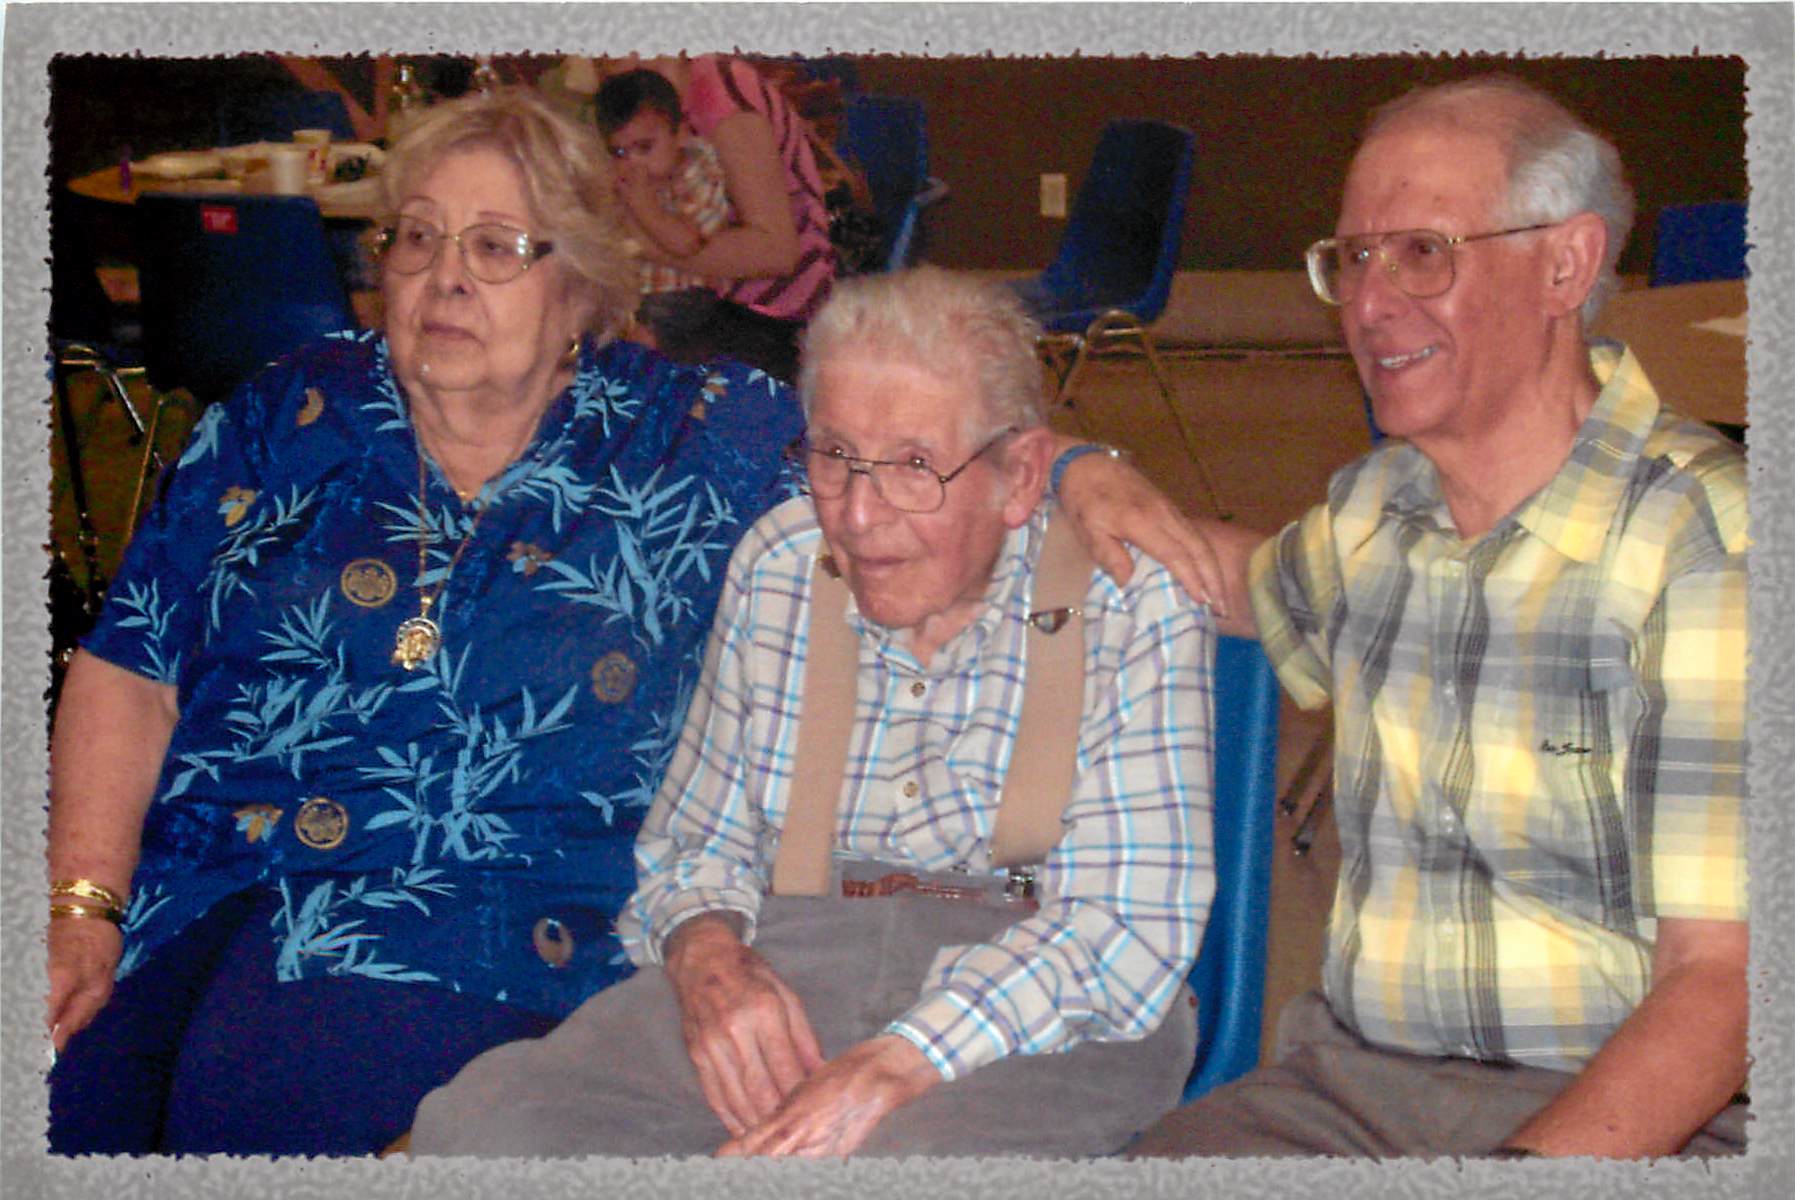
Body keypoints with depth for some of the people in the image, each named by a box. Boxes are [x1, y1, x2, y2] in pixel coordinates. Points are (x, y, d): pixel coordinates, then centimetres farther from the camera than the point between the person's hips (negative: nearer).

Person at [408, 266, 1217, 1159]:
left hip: (1045, 1019, -4)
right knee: (477, 1126, -22)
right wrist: (705, 951, -6)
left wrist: (894, 1068, -25)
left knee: (911, 1154, -40)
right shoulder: (776, 566, 11)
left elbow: (1133, 926, -12)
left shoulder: (1132, 600, -4)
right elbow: (695, 842, 19)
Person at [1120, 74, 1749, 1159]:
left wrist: (1527, 1163, -28)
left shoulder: (1710, 542, -11)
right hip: (1350, 1081, 5)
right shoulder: (1372, 512, 8)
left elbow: (1723, 976, -14)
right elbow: (1255, 582, 34)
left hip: (1632, 1113, -5)